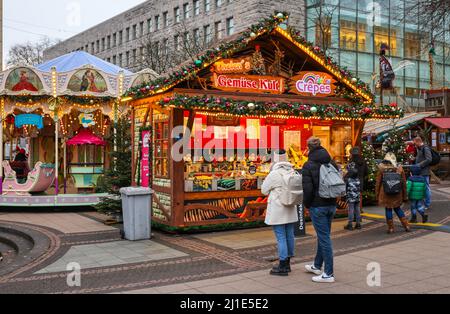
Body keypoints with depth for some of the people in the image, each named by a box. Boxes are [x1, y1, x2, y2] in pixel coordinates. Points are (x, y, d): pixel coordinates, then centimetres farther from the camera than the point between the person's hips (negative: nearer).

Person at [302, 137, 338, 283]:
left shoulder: (309, 165, -12)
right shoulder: (332, 163, 7)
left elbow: (308, 189, -17)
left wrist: (306, 204, -2)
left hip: (317, 206, -7)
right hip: (331, 205, 7)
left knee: (324, 238, -2)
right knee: (323, 235, 18)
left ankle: (329, 274, 3)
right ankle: (317, 266, 34)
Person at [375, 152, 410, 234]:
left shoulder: (381, 169, -5)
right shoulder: (399, 169, 0)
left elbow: (378, 183, -1)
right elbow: (404, 183, 5)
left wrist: (377, 195, 7)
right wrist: (405, 196, 13)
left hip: (385, 194, -2)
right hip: (397, 194, 2)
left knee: (388, 209, 7)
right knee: (398, 208, 19)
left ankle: (391, 228, 11)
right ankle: (406, 225, 18)